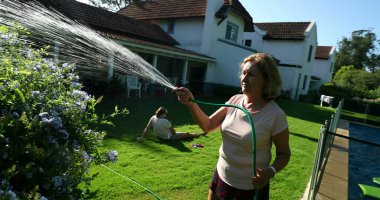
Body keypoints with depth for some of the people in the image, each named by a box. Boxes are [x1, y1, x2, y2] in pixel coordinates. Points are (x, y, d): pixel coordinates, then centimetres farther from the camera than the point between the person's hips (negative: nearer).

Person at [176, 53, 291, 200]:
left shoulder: (275, 115, -19)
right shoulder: (234, 100, -5)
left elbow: (284, 153, -7)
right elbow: (207, 125, -4)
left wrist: (271, 172, -26)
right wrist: (191, 103, -17)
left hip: (251, 188, -4)